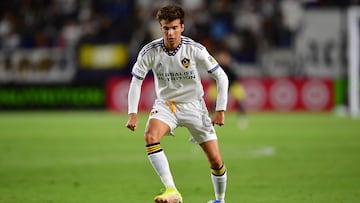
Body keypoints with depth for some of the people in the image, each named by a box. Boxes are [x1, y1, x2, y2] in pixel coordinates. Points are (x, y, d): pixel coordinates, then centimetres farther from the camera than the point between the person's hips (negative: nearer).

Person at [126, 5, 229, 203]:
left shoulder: (195, 49, -17)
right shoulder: (150, 51, -14)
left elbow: (221, 77, -7)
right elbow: (136, 81, -3)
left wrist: (220, 110, -10)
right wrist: (132, 114, -11)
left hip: (194, 105, 0)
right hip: (165, 104, 0)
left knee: (215, 161, -3)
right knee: (150, 136, -32)